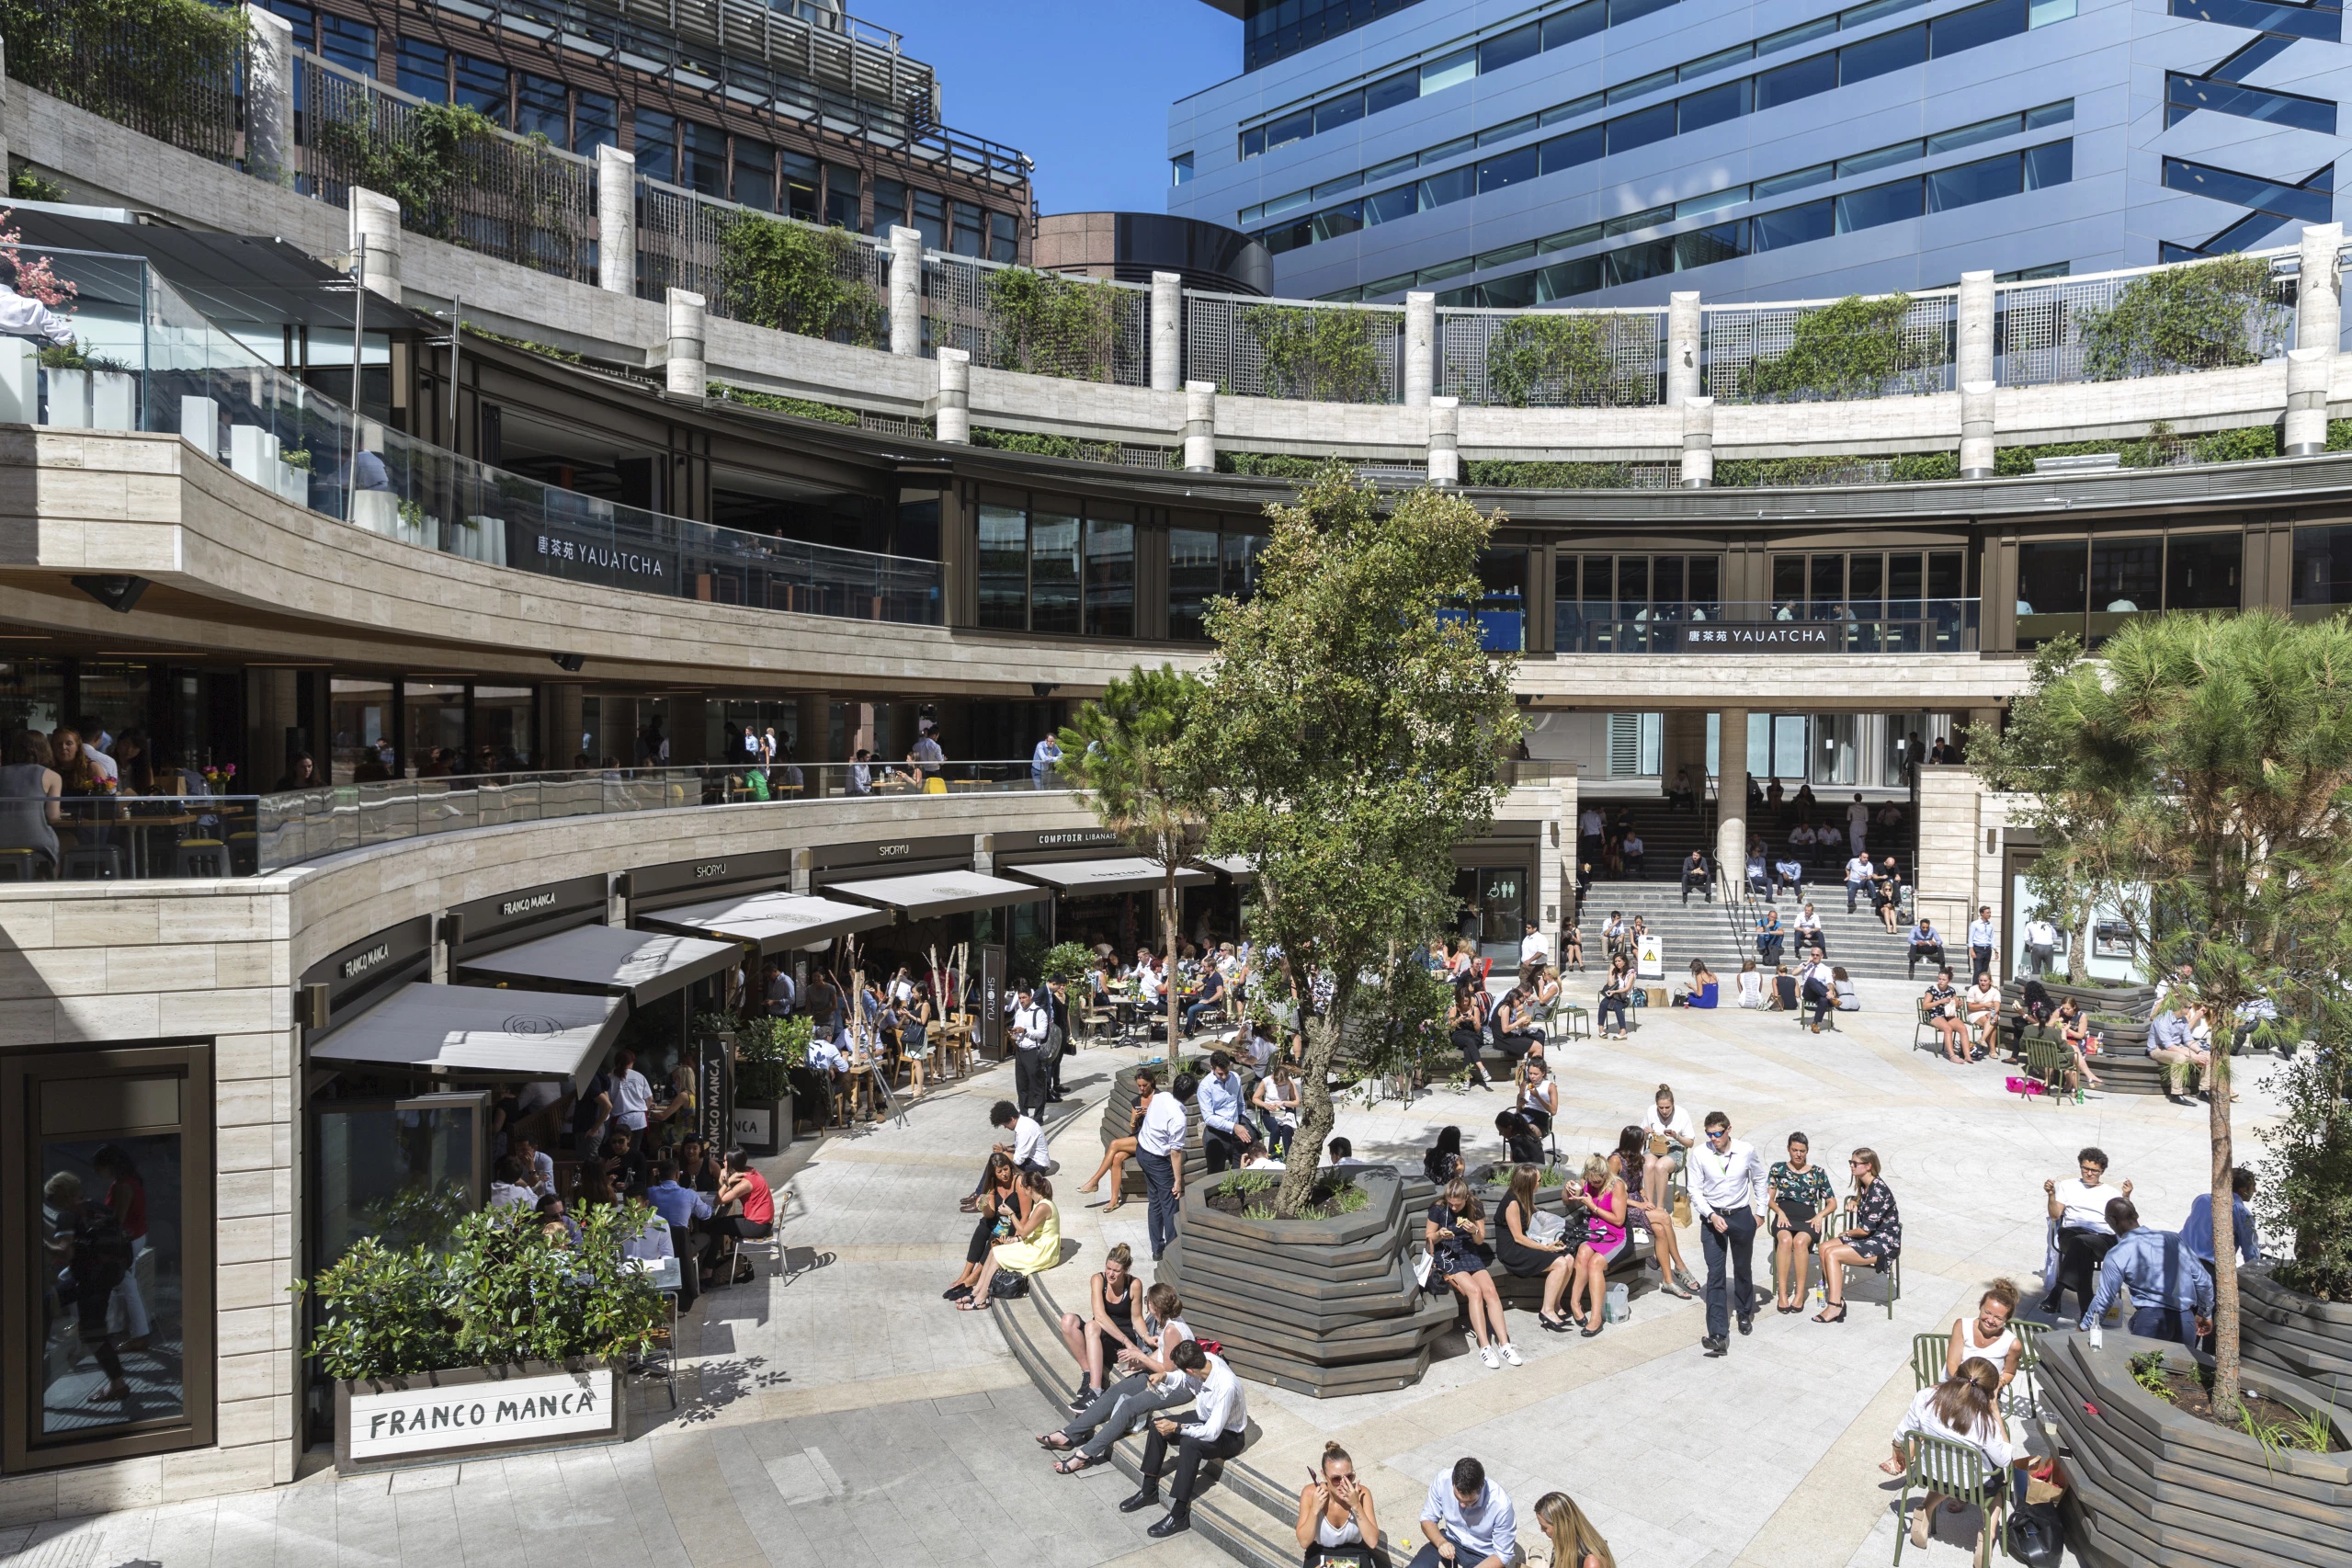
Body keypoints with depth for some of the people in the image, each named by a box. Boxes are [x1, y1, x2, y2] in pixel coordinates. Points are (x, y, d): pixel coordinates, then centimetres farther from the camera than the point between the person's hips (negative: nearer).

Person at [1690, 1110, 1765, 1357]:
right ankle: (1718, 1335, -11)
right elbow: (1695, 1190, -7)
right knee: (1715, 1275, -8)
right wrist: (1712, 1215, -17)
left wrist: (1760, 1211, 9)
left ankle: (1744, 1314, 45)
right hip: (1712, 1218, -1)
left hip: (1742, 1216, 1)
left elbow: (1759, 1180, 8)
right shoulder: (1699, 1154, -13)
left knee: (1742, 1269, 20)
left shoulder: (1747, 1151, -10)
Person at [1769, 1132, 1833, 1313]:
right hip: (1784, 1216, 0)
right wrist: (1780, 1212, -8)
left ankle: (1800, 1293, -28)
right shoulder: (1778, 1168, 13)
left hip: (1807, 1218, 0)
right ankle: (1783, 1294, -32)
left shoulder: (1818, 1173, 14)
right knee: (1785, 1239, -36)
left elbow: (1832, 1202, 16)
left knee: (1800, 1241, -36)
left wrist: (1819, 1216, -2)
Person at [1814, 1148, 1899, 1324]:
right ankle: (1836, 1299, -10)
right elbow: (1859, 1201, 34)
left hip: (1884, 1243, -9)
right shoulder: (1863, 1185, 8)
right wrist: (1853, 1202, 9)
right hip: (1868, 1238, 9)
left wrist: (1847, 1233, -1)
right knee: (1824, 1247, -8)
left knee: (1832, 1254, -21)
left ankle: (1835, 1306, -17)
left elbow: (1866, 1229, -21)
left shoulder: (1878, 1190, -21)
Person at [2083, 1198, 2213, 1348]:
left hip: (2151, 1319, -4)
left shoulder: (2117, 1255, -4)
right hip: (2186, 1319, 4)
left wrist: (2084, 1326, 16)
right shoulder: (2172, 1239, 8)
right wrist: (2205, 1314, 28)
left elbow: (2104, 1298, 2)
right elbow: (2203, 1280, 12)